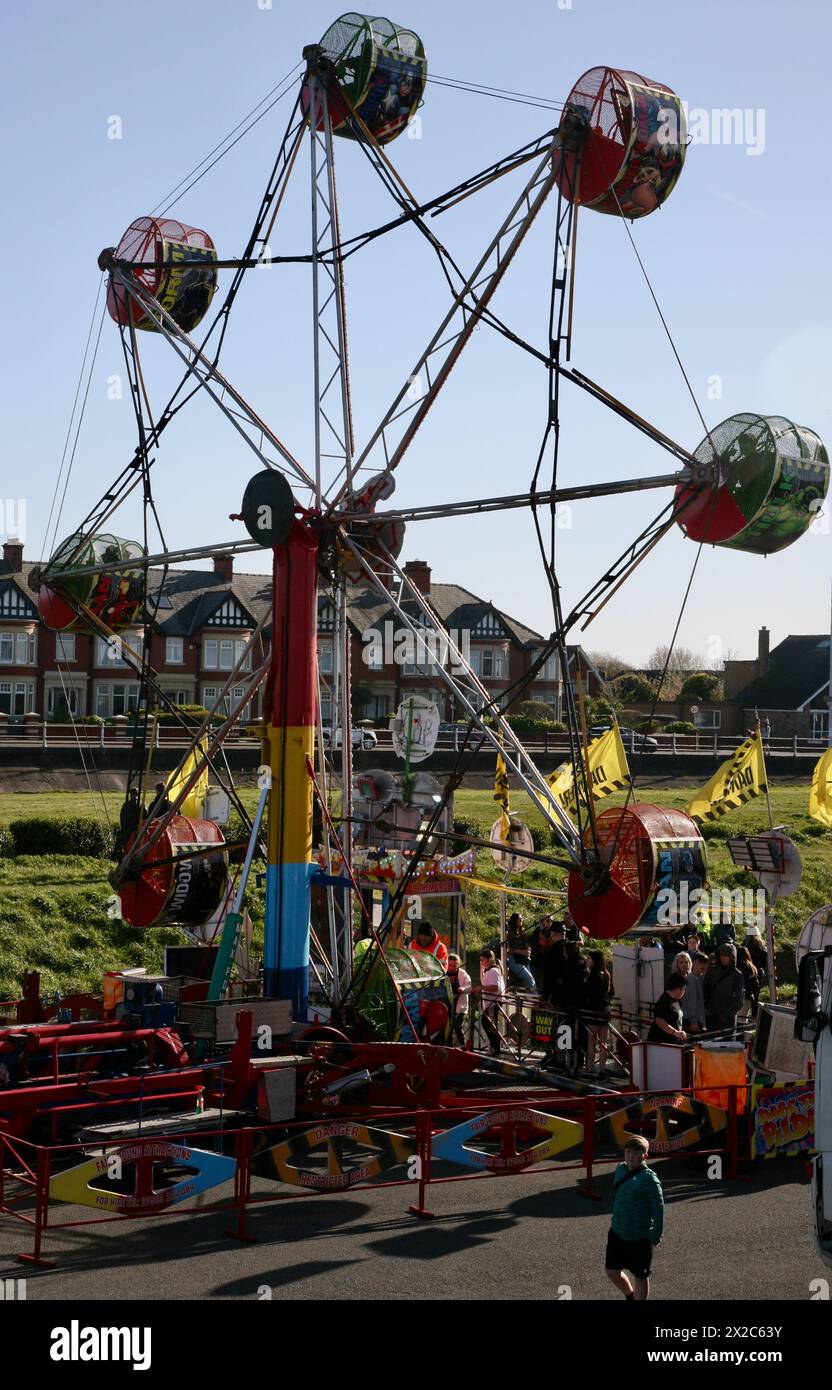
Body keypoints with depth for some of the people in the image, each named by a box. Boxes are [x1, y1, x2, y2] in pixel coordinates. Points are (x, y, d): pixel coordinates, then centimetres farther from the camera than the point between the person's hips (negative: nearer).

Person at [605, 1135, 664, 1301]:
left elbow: (658, 1209, -17)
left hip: (640, 1238, -7)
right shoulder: (620, 1170, 1)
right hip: (617, 1232, 7)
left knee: (640, 1276, 8)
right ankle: (631, 1297, 42)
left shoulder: (649, 1179, -19)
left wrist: (655, 1238, -16)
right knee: (611, 1270, 15)